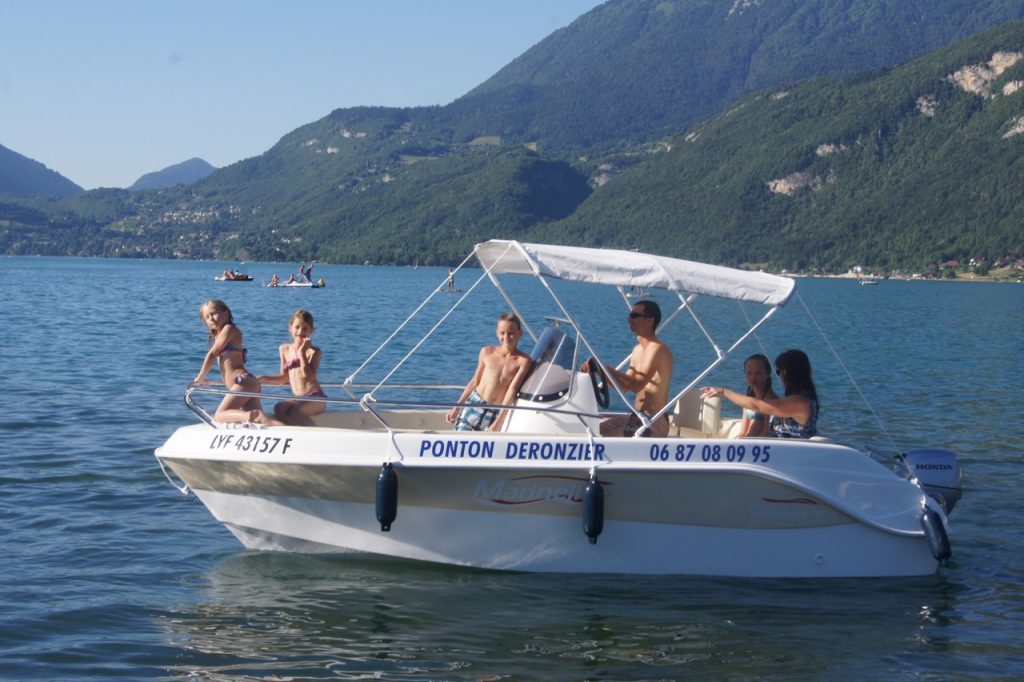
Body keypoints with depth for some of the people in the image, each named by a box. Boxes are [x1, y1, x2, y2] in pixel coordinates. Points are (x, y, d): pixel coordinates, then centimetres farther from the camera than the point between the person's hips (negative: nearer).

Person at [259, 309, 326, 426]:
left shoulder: (313, 351, 0)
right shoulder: (284, 349, 14)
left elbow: (308, 376, -16)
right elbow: (284, 377, 22)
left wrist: (302, 352, -13)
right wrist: (262, 378, 10)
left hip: (315, 397, -5)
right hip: (297, 399, 5)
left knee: (294, 412, -33)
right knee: (279, 408, -27)